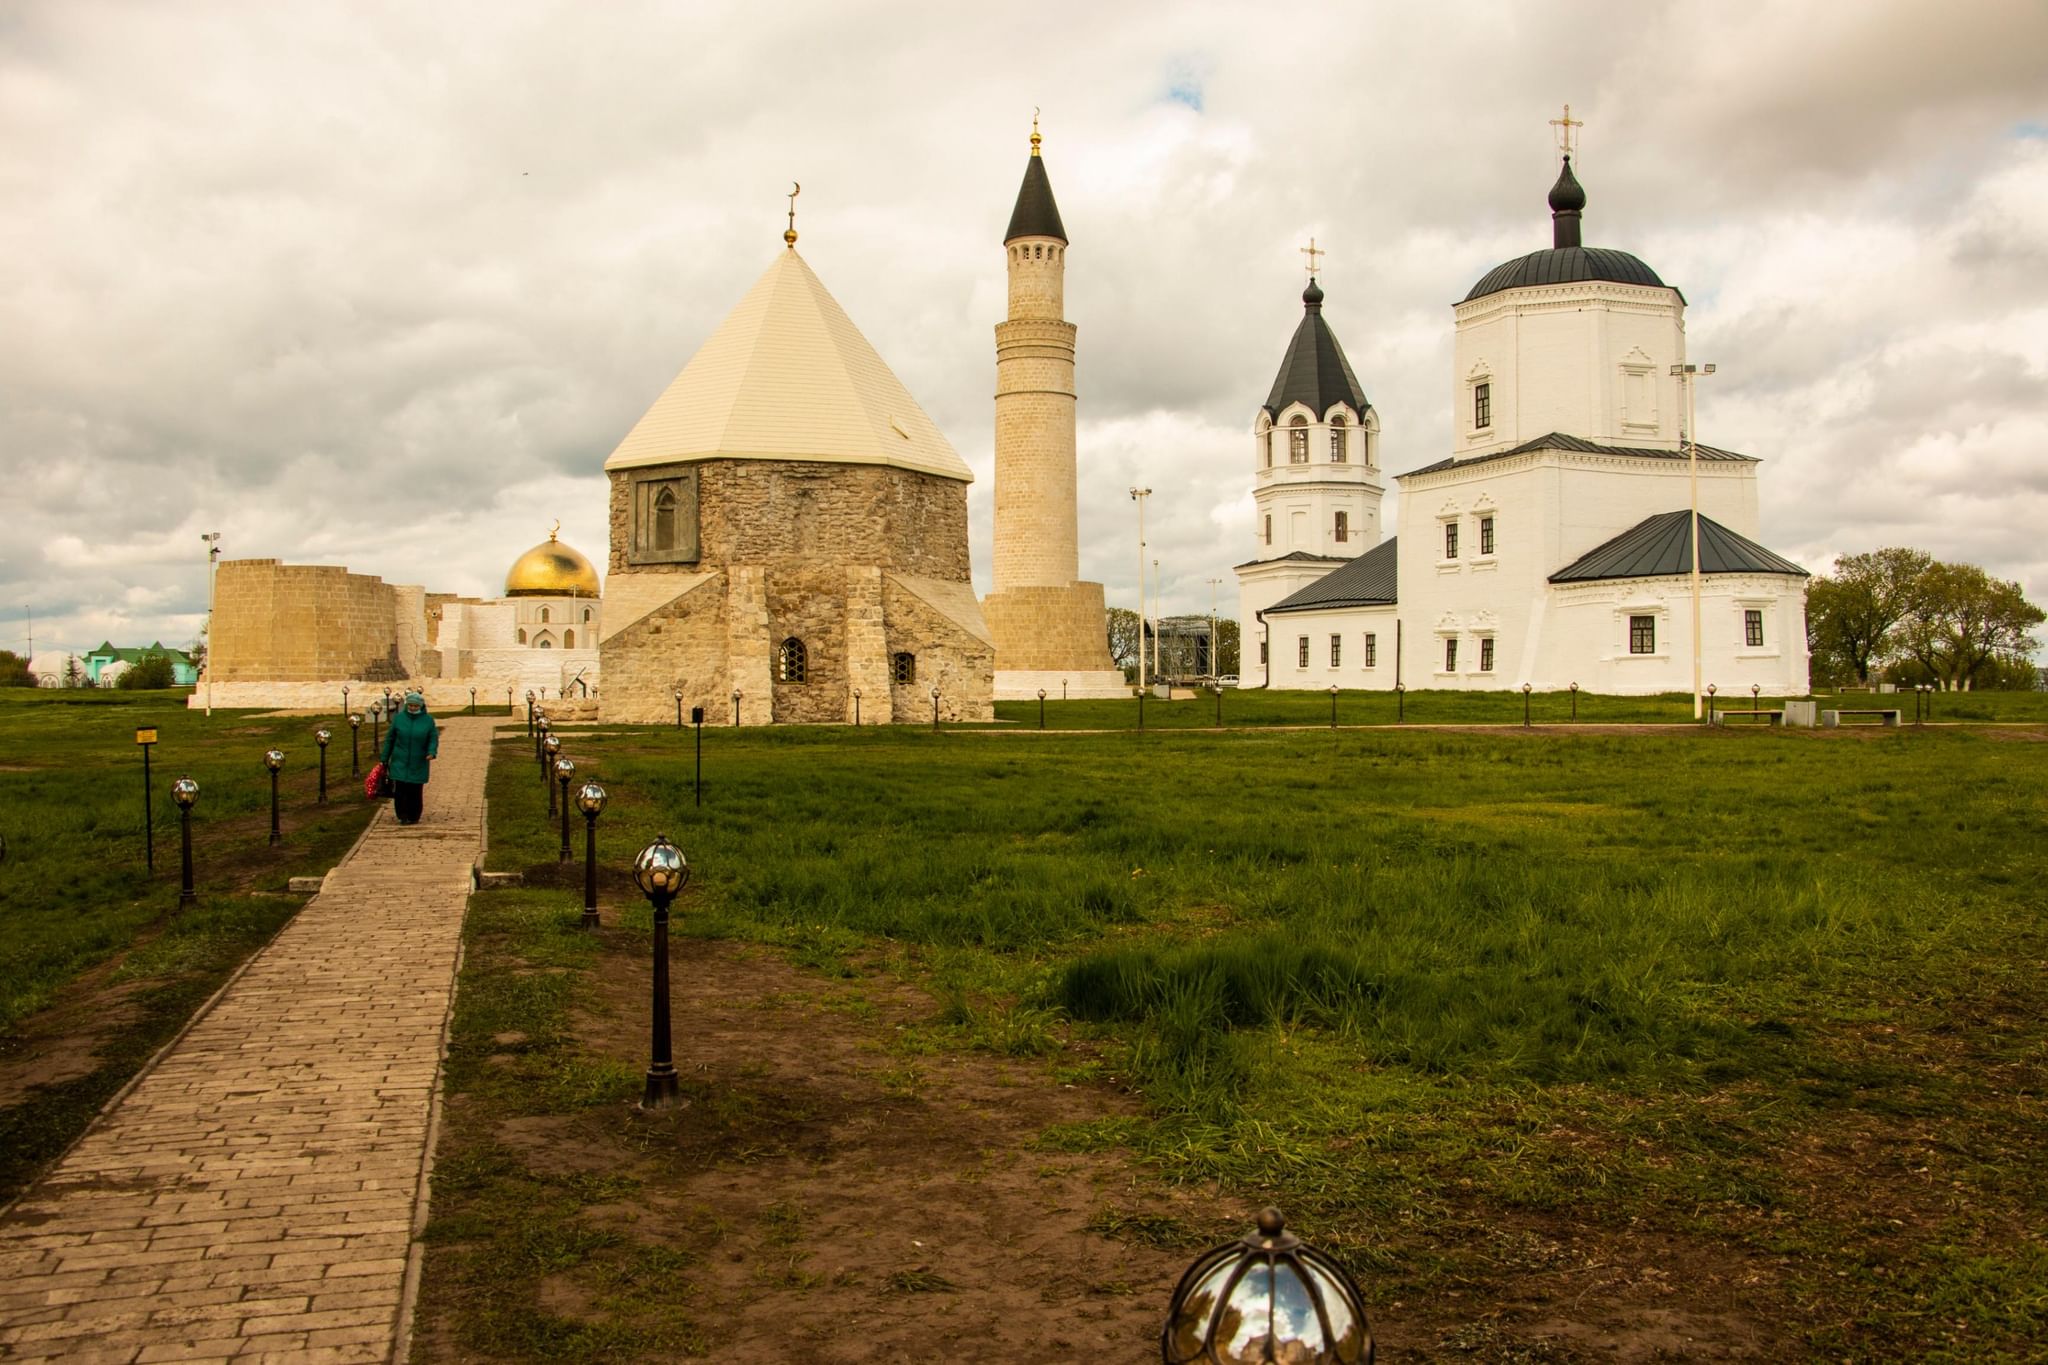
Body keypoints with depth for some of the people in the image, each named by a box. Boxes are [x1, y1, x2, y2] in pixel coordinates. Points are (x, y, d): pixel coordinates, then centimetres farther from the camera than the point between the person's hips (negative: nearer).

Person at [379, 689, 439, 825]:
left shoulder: (428, 720, 0)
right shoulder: (399, 718, 2)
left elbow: (433, 739, 0)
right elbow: (390, 738, 8)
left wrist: (432, 752, -20)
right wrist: (384, 757, 9)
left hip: (418, 764, 0)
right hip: (400, 762, 0)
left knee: (415, 791, 1)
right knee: (400, 789, -8)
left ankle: (414, 817, 14)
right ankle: (403, 816, 1)